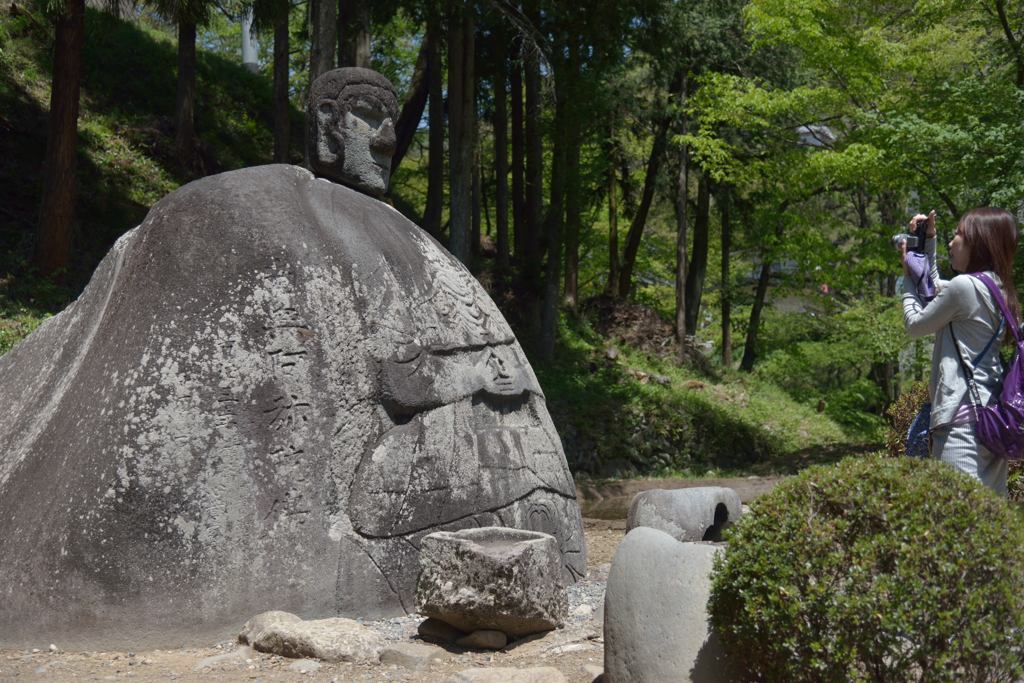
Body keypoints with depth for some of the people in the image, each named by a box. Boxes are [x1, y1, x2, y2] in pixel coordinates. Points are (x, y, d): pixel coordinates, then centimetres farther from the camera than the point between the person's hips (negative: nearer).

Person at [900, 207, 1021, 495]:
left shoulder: (964, 286, -12)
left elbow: (915, 324, 0)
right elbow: (936, 291, 31)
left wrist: (908, 275, 12)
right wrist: (928, 242, 29)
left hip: (963, 417, -10)